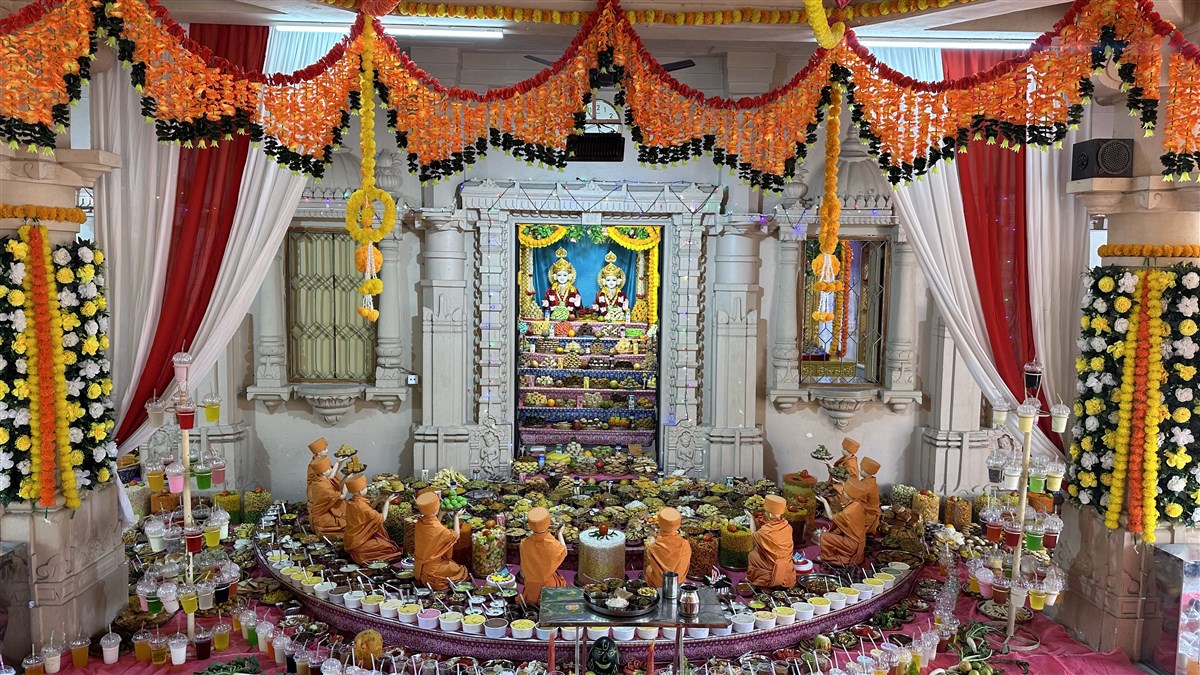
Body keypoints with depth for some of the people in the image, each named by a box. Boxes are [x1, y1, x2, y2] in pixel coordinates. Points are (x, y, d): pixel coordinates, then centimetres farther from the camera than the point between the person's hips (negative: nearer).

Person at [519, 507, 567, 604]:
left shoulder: (525, 545, -26)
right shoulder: (553, 545, -32)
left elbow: (523, 568, -11)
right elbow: (563, 551, -7)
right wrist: (560, 534, 3)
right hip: (548, 583, -3)